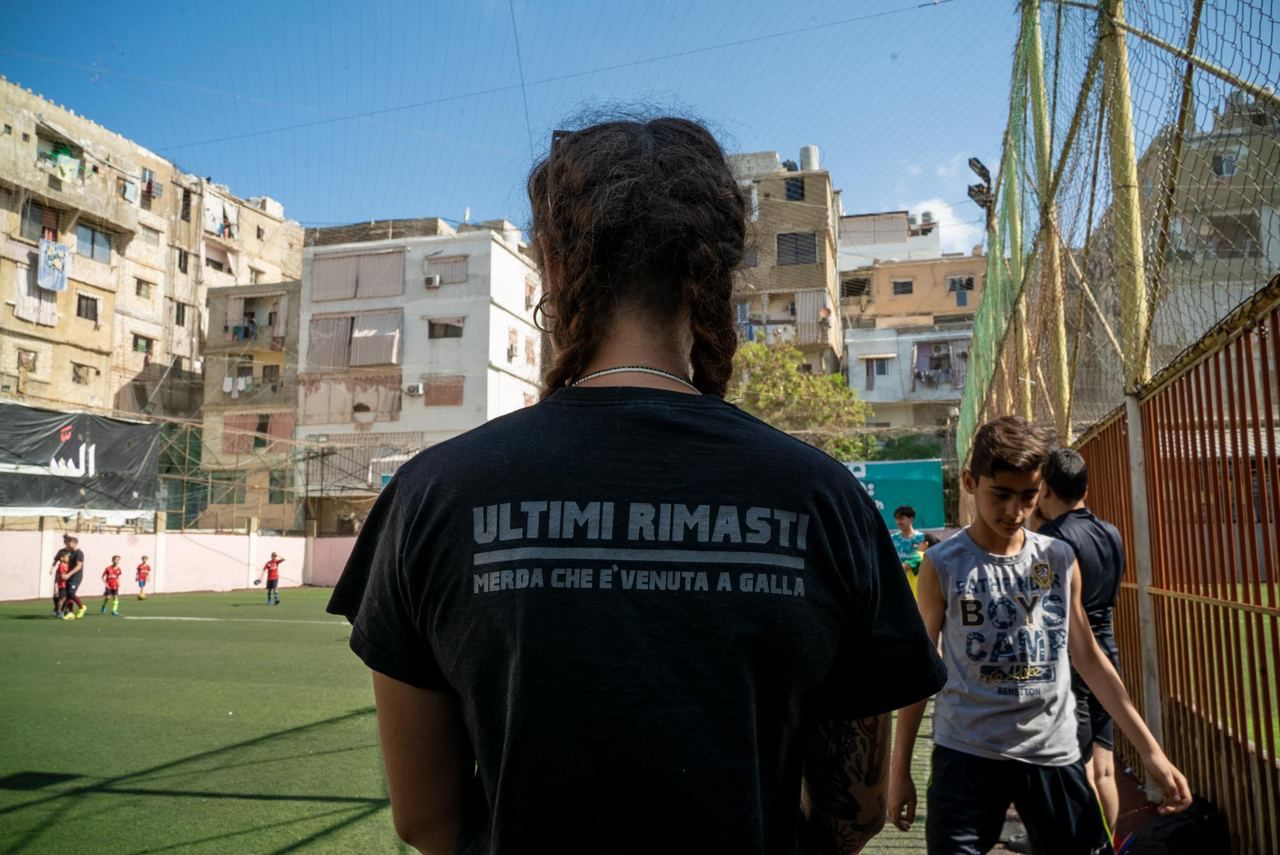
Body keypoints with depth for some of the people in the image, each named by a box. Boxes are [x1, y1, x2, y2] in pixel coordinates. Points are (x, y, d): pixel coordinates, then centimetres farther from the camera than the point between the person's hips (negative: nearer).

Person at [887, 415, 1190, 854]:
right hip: (966, 754, -3)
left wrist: (1150, 751, 7)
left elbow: (1089, 658, 10)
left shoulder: (1060, 560, 2)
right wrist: (900, 769, 1)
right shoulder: (942, 565, -7)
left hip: (1053, 752, 3)